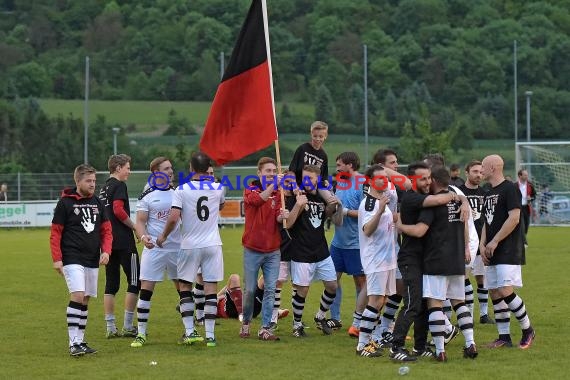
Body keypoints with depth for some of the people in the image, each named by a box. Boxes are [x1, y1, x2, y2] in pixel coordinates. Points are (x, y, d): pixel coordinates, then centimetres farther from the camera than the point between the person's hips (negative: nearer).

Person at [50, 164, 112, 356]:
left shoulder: (97, 203, 11)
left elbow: (106, 230, 14)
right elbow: (55, 233, -4)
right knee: (78, 296, -18)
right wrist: (57, 259, -11)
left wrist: (106, 251, -3)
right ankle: (74, 343, -17)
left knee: (85, 300, 9)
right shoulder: (65, 203, -4)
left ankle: (80, 341, 17)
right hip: (73, 259, -6)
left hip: (93, 261, 6)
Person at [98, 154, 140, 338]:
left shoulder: (103, 188, 17)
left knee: (111, 284, 9)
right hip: (123, 241, -9)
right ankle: (128, 326, -3)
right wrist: (135, 227, -9)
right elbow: (118, 210, -21)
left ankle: (110, 328, 8)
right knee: (135, 281, -1)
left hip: (108, 240, 9)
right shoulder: (119, 186, -8)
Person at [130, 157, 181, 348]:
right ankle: (141, 333, 1)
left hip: (176, 247, 4)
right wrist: (143, 236, -24)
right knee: (146, 290, -6)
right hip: (154, 248, -3)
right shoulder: (147, 195, -2)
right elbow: (140, 221, -5)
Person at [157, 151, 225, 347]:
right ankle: (210, 335, 1)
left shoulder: (182, 190, -9)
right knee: (210, 288, 2)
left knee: (185, 287, 12)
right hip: (212, 245, 2)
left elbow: (173, 218, -15)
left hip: (190, 245, -2)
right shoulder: (218, 189, 0)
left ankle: (189, 332, 6)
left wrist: (163, 236, 1)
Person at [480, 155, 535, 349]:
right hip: (492, 254, 9)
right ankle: (504, 337, 11)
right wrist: (482, 245, 6)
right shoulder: (489, 194, 18)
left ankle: (527, 330, 0)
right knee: (494, 293, 6)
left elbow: (514, 218, -18)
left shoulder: (510, 189, -10)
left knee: (506, 291, -16)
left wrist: (494, 242, -16)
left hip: (509, 251, -9)